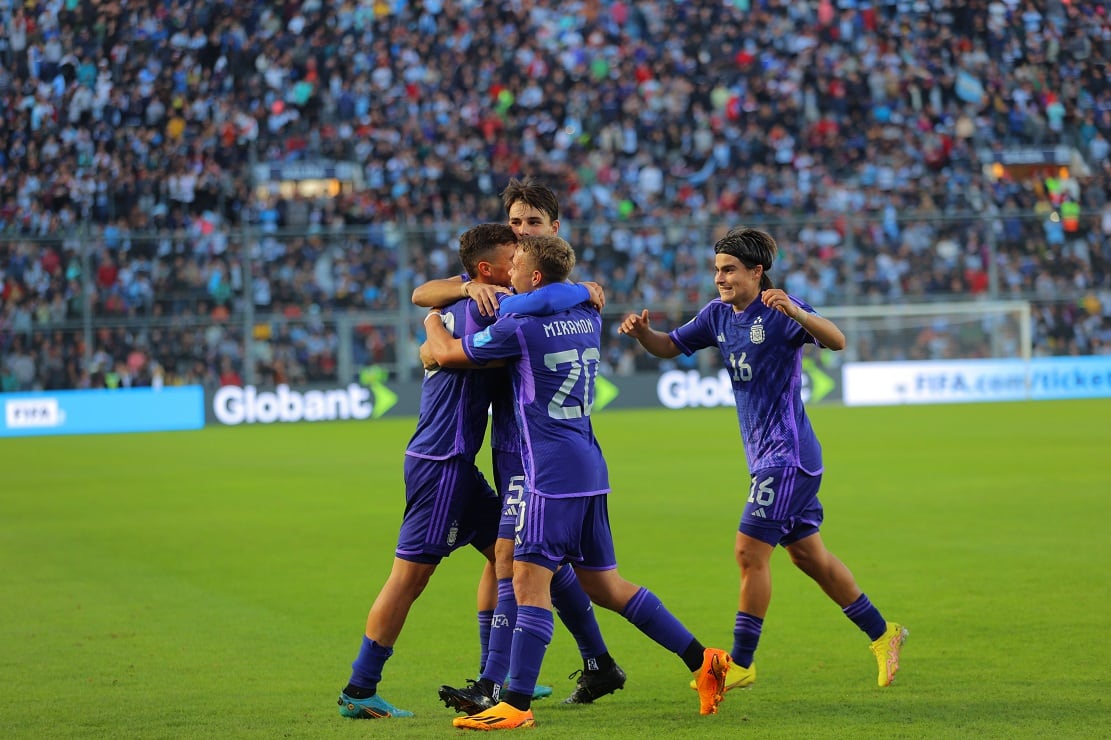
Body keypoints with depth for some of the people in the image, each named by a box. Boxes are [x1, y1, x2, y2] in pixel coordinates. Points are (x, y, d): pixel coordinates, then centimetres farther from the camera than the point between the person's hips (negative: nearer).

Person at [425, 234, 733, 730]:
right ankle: (702, 661, 14)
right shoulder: (587, 318, 11)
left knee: (530, 580, -9)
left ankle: (516, 706, -11)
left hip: (552, 477, -8)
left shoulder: (521, 326, -11)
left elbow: (446, 354, 1)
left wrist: (432, 320, 21)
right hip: (590, 471, 8)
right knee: (603, 585, 15)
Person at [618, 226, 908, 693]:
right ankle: (882, 634, 27)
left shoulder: (778, 310, -15)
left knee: (750, 551, -10)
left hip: (787, 453, -9)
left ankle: (741, 663, -2)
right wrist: (642, 332, -6)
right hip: (766, 456, 9)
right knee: (807, 554, 15)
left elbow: (837, 341, -28)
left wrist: (795, 312, -46)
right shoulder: (718, 315, 8)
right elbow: (670, 347, 16)